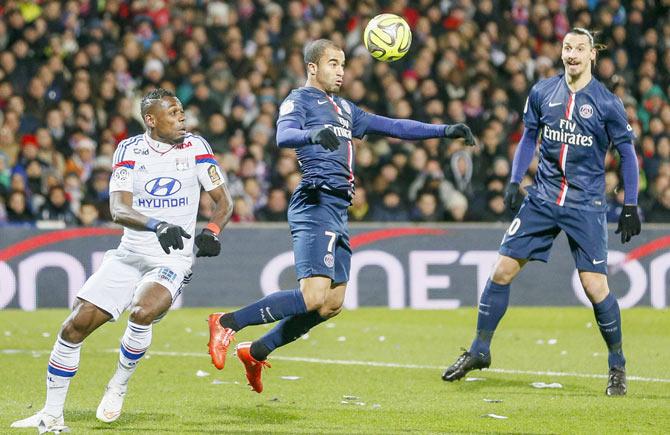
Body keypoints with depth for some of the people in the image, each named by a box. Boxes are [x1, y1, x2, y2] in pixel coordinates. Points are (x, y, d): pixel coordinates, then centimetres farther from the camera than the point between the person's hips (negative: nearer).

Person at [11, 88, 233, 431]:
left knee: (143, 313, -31)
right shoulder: (130, 149, -1)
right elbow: (118, 210, -13)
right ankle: (51, 415, 9)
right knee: (76, 325, -5)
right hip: (129, 256, 2)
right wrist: (156, 225, -32)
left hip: (173, 259, -2)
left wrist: (211, 230, -19)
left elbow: (224, 201, 3)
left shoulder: (194, 146, -1)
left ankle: (119, 385, -3)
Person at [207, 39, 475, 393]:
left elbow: (393, 127, 29)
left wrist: (445, 131, 22)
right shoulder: (300, 100, 0)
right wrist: (313, 134, -42)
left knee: (332, 304, 6)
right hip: (316, 204, -9)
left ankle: (256, 352, 14)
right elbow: (284, 135, -21)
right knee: (314, 297, -20)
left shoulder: (344, 108, 26)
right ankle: (227, 323, -11)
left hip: (339, 210, 9)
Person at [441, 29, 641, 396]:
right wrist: (514, 182, 5)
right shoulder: (542, 93, 2)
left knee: (595, 286, -10)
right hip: (543, 198, 3)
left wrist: (630, 207, -2)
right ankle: (479, 351, 13)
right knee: (502, 270, -1)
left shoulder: (606, 103, -7)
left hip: (585, 204, -3)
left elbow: (627, 153, 0)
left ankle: (618, 367, 9)